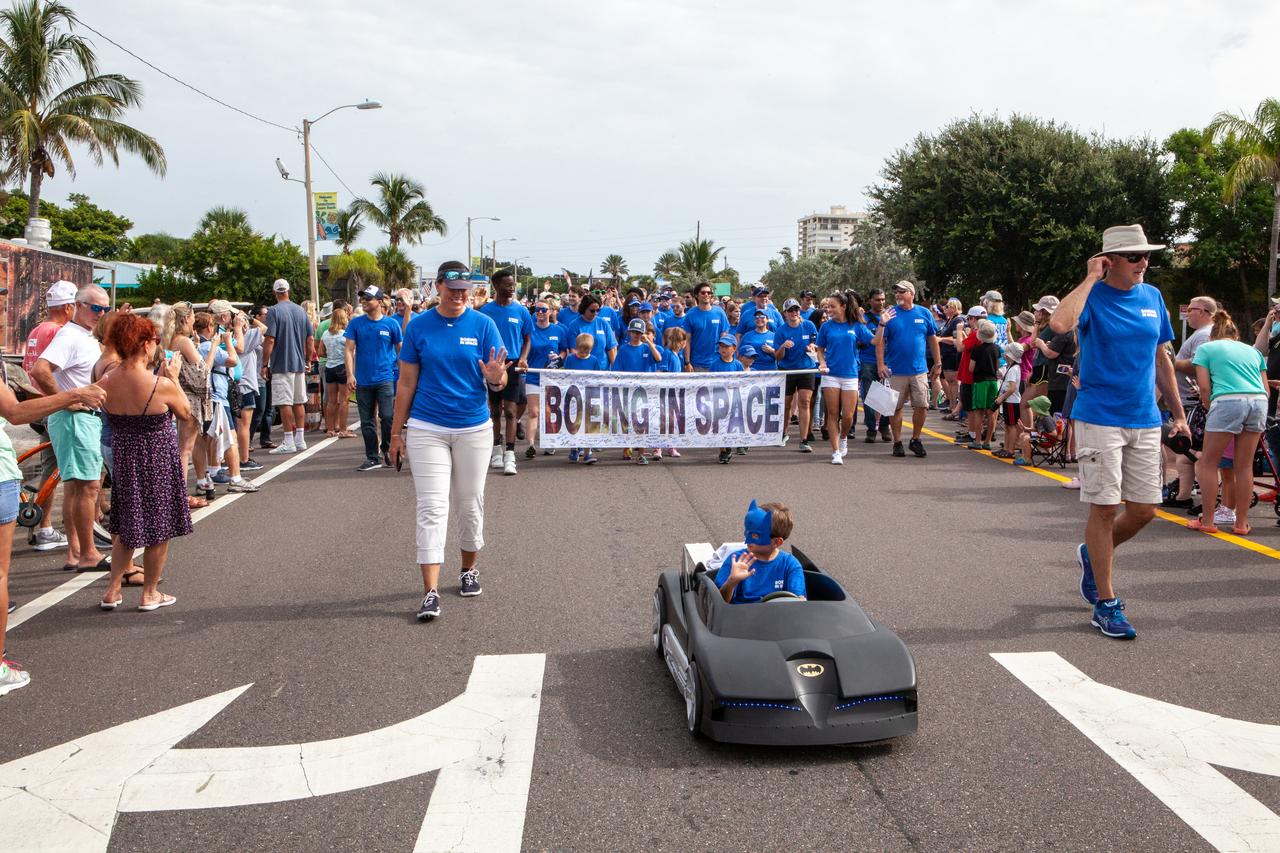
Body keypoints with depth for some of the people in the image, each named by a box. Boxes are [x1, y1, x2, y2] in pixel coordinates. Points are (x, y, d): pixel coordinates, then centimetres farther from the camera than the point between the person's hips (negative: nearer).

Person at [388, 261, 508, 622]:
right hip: (426, 429, -1)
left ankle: (469, 569, 32)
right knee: (432, 507, -6)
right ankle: (431, 591, -7)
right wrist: (397, 432, 3)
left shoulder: (483, 325, -1)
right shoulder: (419, 326, 0)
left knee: (470, 504, 12)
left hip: (474, 429, 1)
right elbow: (406, 383, 4)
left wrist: (496, 379, -26)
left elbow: (499, 381, -2)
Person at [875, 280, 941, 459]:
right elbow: (880, 341, -2)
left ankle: (916, 440, 19)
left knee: (922, 406, 1)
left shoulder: (924, 313, 5)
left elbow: (932, 339, 11)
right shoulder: (890, 314, 0)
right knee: (896, 408, 4)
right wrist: (880, 364, -11)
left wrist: (937, 363, 10)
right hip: (895, 371, -1)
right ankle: (897, 443, 16)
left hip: (919, 370, 1)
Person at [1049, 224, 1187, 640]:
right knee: (1104, 508, -2)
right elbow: (1060, 322, -31)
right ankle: (1106, 605, 8)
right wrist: (1090, 278, -19)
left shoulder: (1152, 297, 10)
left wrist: (1178, 413, 16)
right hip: (1100, 417, -6)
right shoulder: (1093, 296, -7)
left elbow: (1160, 359, 17)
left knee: (1144, 509, 7)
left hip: (1145, 420, 6)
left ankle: (1093, 554, 35)